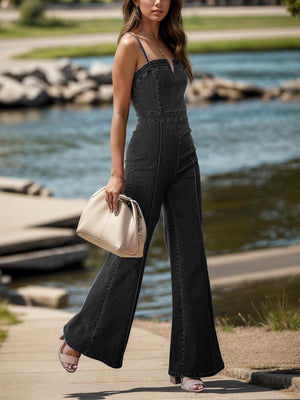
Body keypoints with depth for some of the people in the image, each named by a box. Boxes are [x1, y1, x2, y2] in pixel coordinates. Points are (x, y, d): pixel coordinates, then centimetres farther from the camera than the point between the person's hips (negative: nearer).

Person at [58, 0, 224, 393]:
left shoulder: (169, 45, 16)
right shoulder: (131, 44, -6)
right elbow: (120, 113, -9)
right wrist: (117, 174, -14)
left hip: (183, 158, 7)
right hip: (147, 156, -7)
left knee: (190, 257, 2)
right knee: (129, 255, 1)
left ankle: (187, 364, 6)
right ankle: (78, 336, 20)